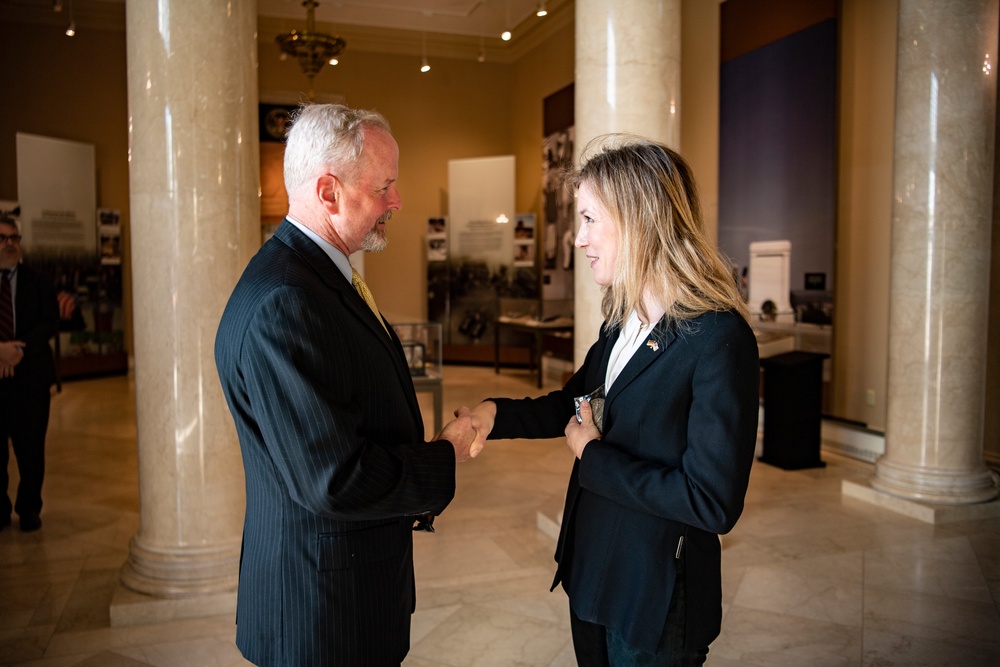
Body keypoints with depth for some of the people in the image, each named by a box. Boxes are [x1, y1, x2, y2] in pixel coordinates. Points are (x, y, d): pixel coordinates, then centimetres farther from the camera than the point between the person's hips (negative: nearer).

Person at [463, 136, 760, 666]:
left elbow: (714, 502, -26)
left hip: (656, 600, -7)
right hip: (592, 572, 7)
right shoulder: (622, 321, 1)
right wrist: (495, 414, -4)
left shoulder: (719, 338, -24)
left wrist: (593, 456, -17)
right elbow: (575, 402, 14)